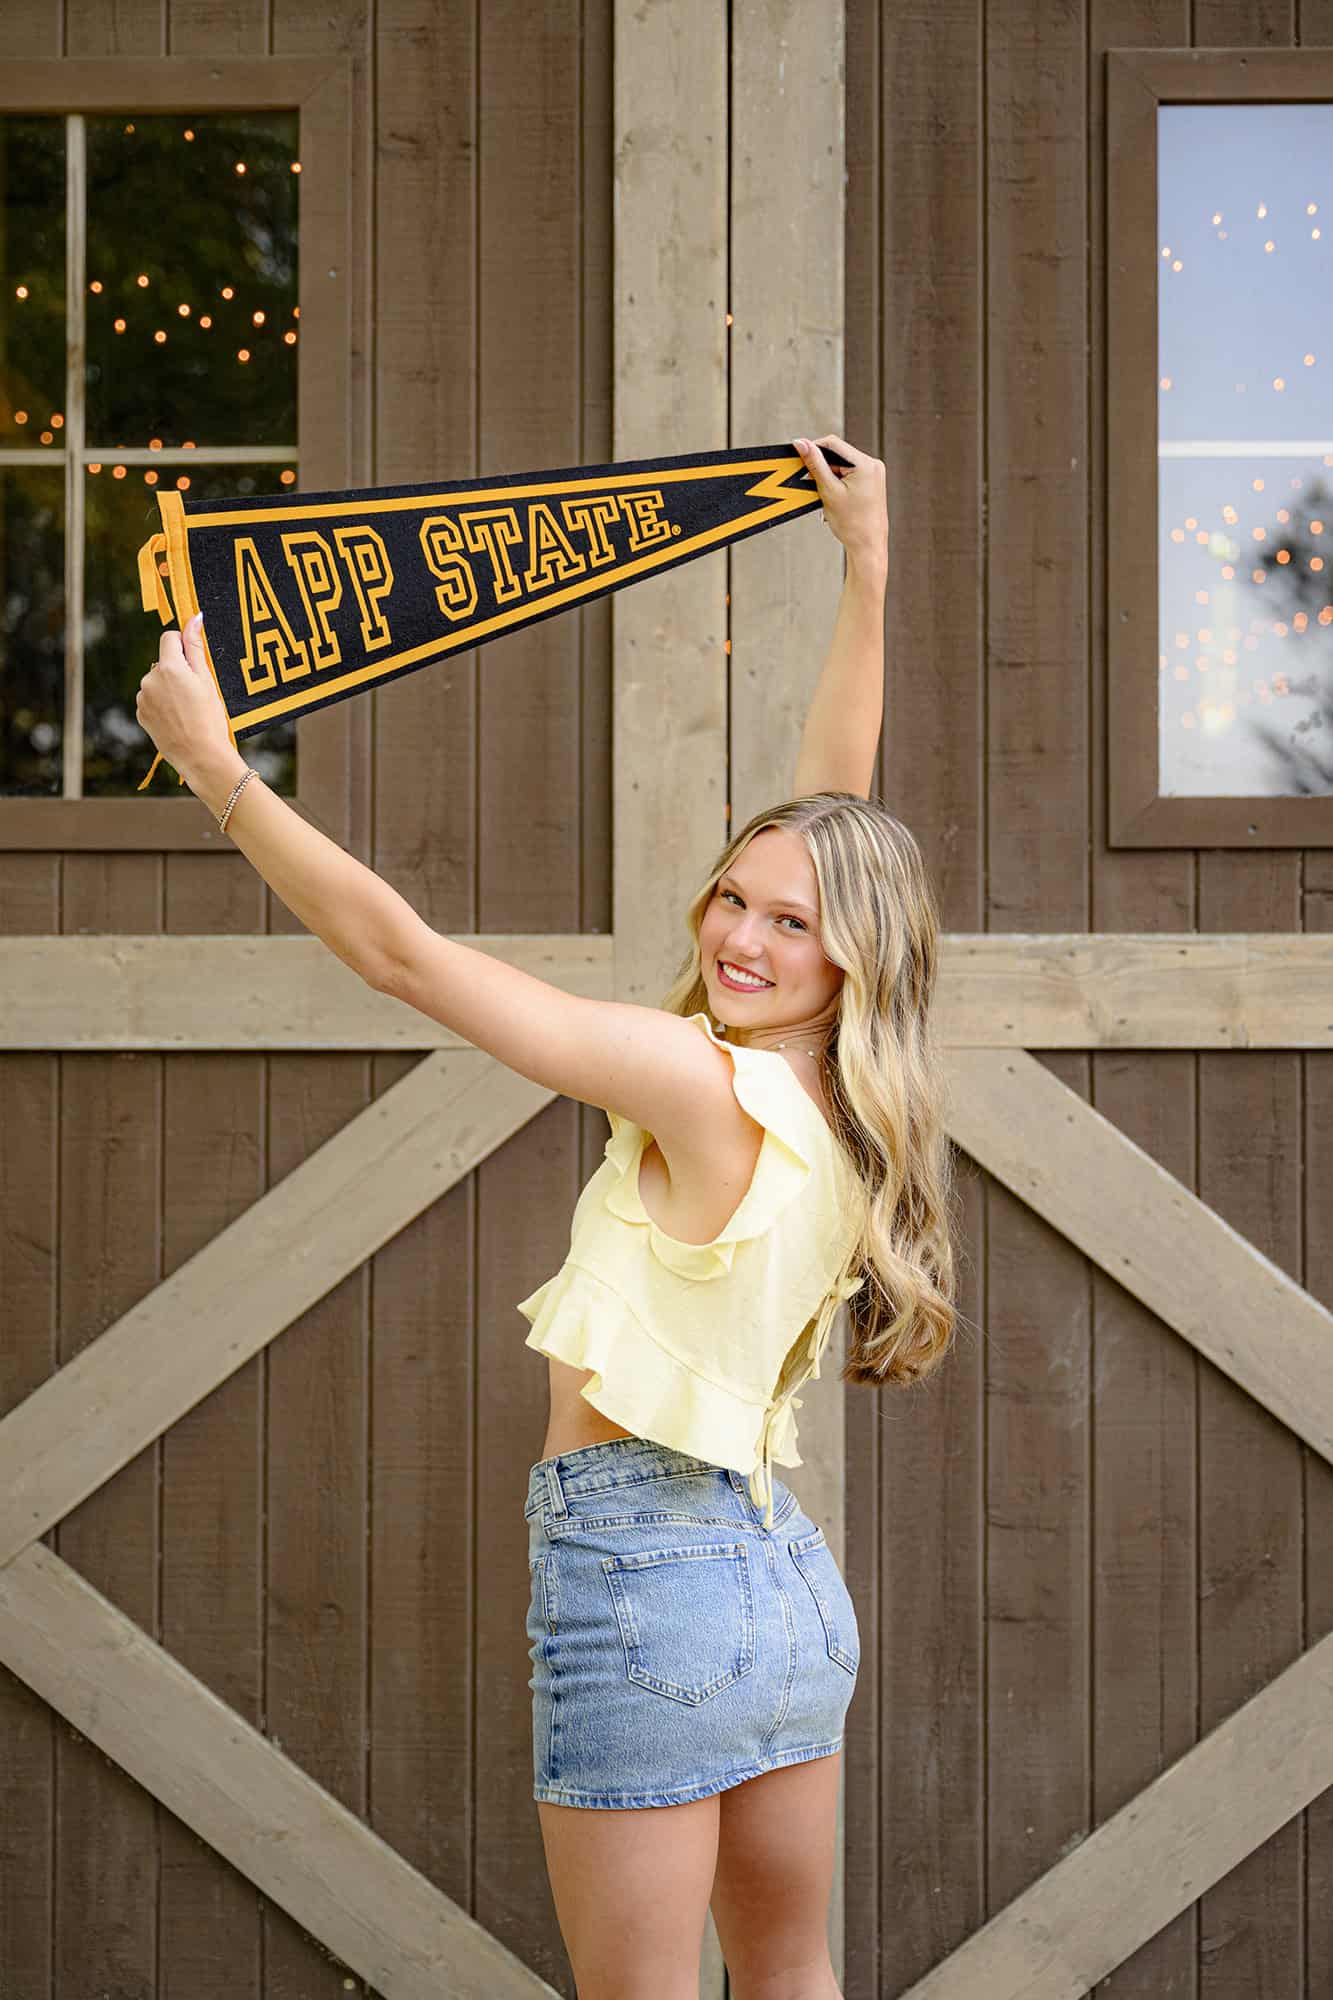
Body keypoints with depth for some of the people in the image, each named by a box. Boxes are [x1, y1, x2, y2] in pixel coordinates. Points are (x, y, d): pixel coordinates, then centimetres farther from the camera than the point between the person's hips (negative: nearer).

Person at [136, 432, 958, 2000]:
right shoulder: (829, 1092, 4)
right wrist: (869, 564, 25)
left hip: (641, 1573, -8)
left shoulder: (701, 1081, -18)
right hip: (787, 1575, 9)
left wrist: (216, 767, -12)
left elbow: (404, 952, -17)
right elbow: (836, 818, 16)